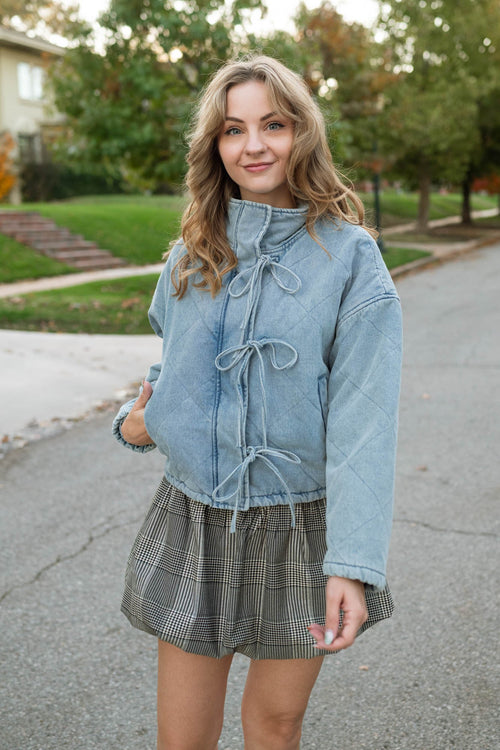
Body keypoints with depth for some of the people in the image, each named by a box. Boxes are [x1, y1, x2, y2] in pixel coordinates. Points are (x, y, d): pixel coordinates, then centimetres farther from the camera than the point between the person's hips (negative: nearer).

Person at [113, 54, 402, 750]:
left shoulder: (349, 255, -10)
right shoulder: (193, 253, 3)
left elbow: (364, 418, -16)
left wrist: (354, 562, -21)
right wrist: (135, 418, -2)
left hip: (300, 526, -2)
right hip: (194, 520, 3)